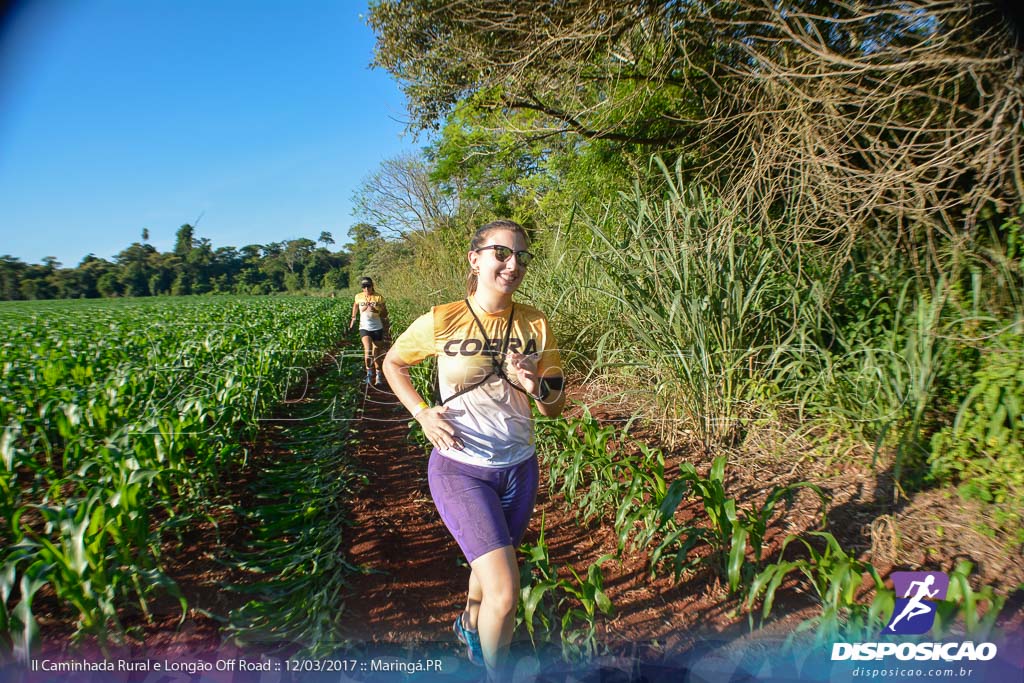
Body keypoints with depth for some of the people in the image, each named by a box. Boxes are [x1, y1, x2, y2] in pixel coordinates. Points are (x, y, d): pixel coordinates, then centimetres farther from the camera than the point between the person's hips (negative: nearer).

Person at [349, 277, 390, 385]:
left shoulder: (379, 298, -3)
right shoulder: (358, 297, 2)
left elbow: (385, 314, 0)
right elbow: (355, 305, 25)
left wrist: (375, 310, -17)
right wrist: (353, 317, 31)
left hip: (377, 328, 0)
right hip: (364, 327, 0)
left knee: (377, 353, 6)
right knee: (368, 349, -22)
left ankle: (378, 374, 24)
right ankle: (369, 372, -5)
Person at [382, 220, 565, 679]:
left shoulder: (534, 323, -5)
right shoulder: (441, 322, -13)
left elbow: (555, 407, 2)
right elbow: (393, 363, 6)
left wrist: (536, 386, -21)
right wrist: (421, 413, -8)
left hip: (519, 469, 4)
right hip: (459, 469, -4)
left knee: (490, 566, 24)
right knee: (505, 593, -12)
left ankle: (470, 623, 58)